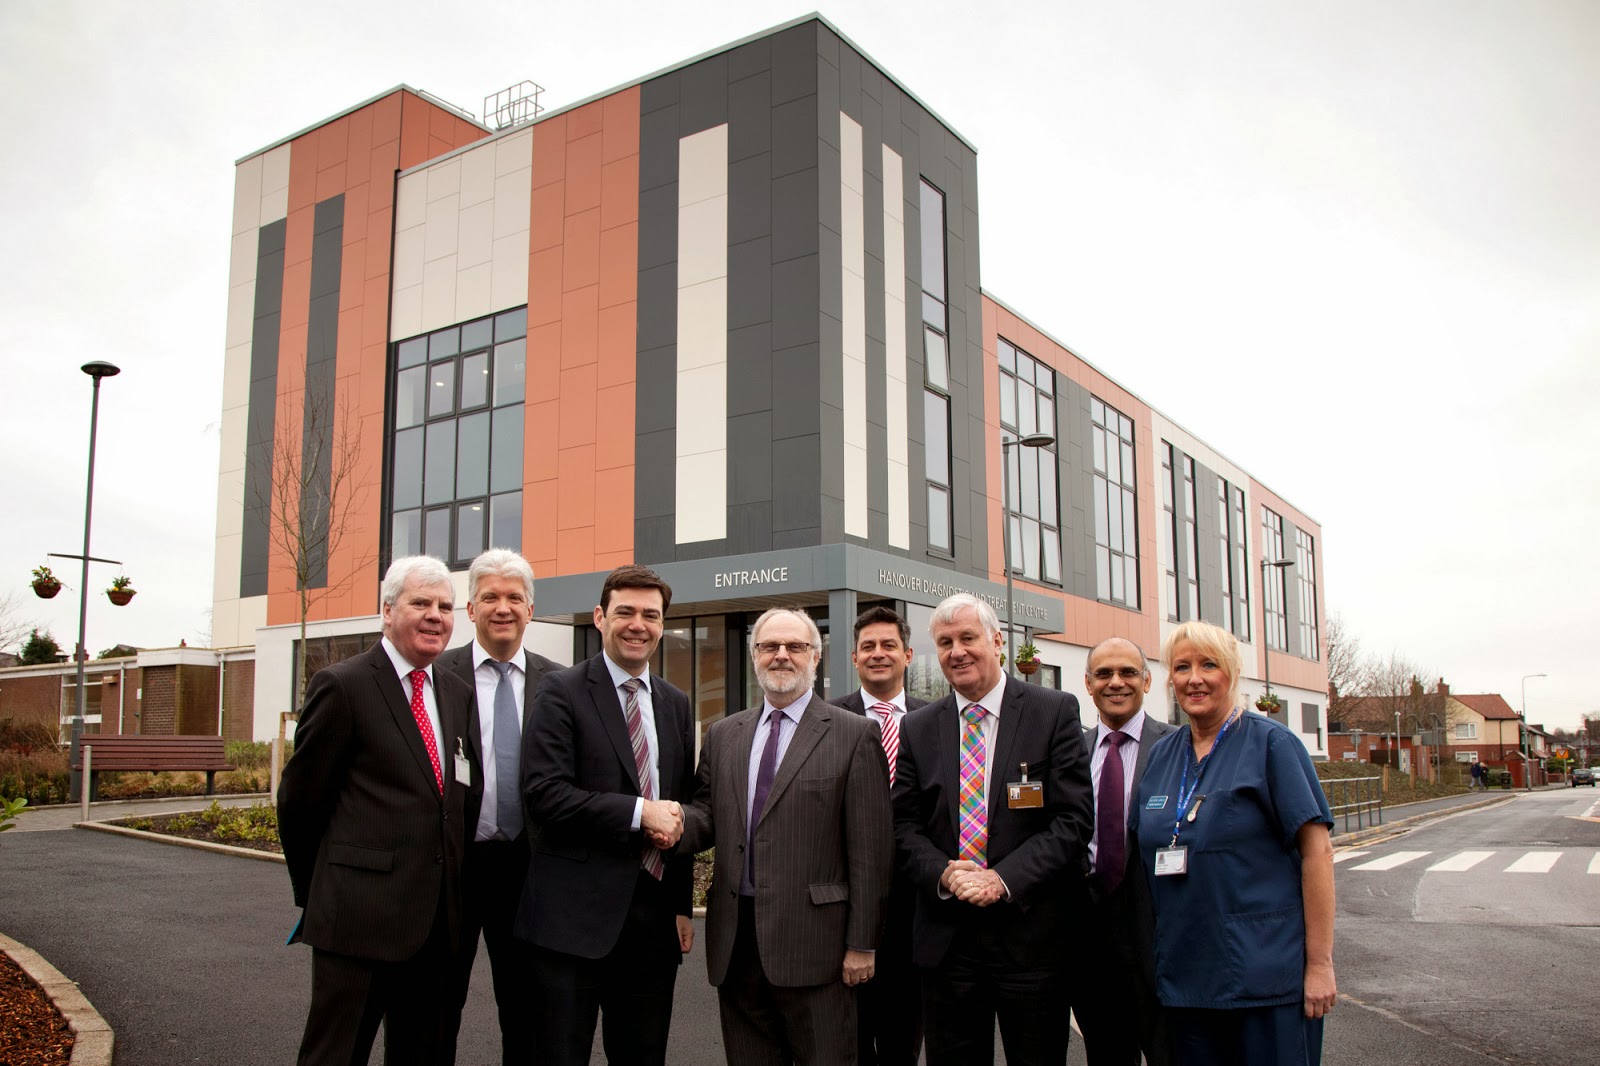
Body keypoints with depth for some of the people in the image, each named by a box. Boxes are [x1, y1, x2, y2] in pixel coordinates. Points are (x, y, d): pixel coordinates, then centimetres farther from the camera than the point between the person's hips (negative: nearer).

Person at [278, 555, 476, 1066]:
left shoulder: (458, 693, 11)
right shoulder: (342, 685, -8)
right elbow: (299, 798, -3)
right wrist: (315, 891, 6)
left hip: (439, 921, 6)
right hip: (360, 915, -6)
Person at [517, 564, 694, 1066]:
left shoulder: (675, 704, 14)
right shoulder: (562, 691, -4)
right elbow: (543, 795, -15)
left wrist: (682, 906, 12)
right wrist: (639, 813, -15)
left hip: (655, 916, 5)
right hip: (574, 916, -5)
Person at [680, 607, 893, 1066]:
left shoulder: (855, 735, -2)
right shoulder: (722, 735, 13)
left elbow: (870, 849, -5)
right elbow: (708, 815, 11)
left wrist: (862, 943, -8)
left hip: (814, 941, -4)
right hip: (735, 941, 4)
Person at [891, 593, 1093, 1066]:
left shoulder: (1055, 712, -2)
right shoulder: (917, 728, 8)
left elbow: (1074, 817, -7)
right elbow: (905, 824, 7)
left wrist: (1006, 878, -17)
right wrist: (941, 873, -12)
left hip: (1031, 934, -2)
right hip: (945, 936, 3)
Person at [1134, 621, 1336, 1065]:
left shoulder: (1270, 743, -6)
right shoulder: (1160, 755, 9)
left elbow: (1317, 850, -10)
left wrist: (1320, 963, -13)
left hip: (1266, 974, -5)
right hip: (1185, 975, 5)